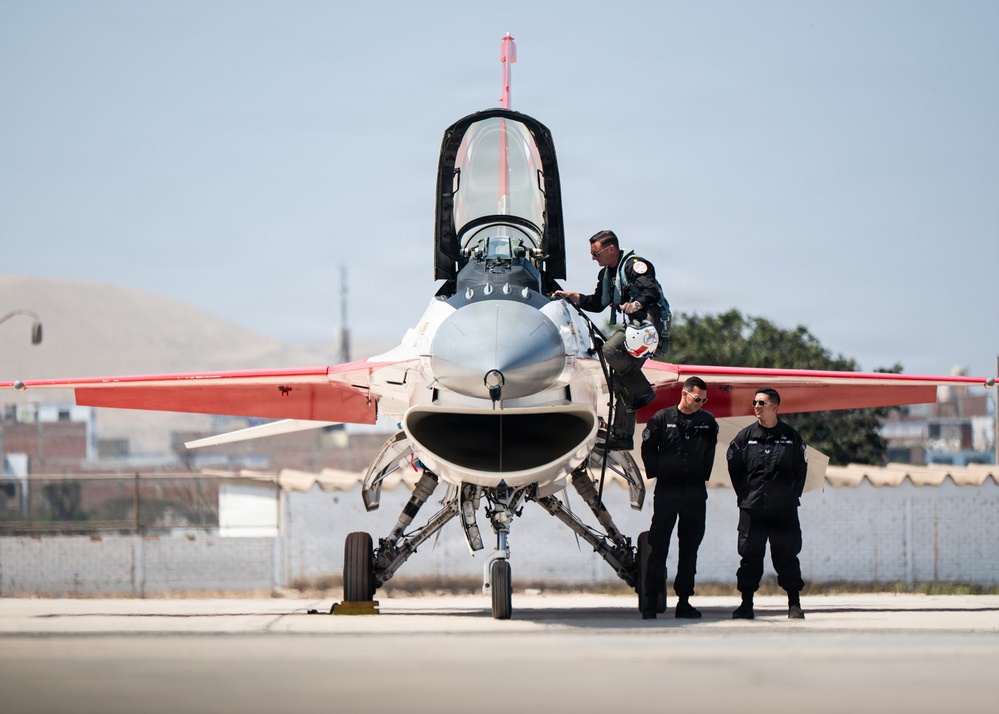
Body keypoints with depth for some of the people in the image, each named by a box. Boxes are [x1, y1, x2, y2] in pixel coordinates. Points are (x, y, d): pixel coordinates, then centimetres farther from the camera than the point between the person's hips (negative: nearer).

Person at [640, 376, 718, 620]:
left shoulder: (708, 421, 7)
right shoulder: (662, 418, -1)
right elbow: (648, 448, 5)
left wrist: (703, 475, 11)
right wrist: (657, 472, 0)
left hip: (696, 492, 3)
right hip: (667, 490, -3)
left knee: (690, 547, 5)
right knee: (658, 546, -4)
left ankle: (684, 601, 10)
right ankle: (651, 601, -3)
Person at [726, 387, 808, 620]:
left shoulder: (791, 437, 5)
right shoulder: (746, 436, 5)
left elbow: (801, 468, 13)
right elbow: (734, 467, 13)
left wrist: (793, 494, 5)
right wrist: (744, 494, 7)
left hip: (785, 509, -1)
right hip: (752, 508, 1)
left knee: (787, 554, 1)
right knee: (750, 555, 1)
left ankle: (794, 603, 7)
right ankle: (746, 604, 5)